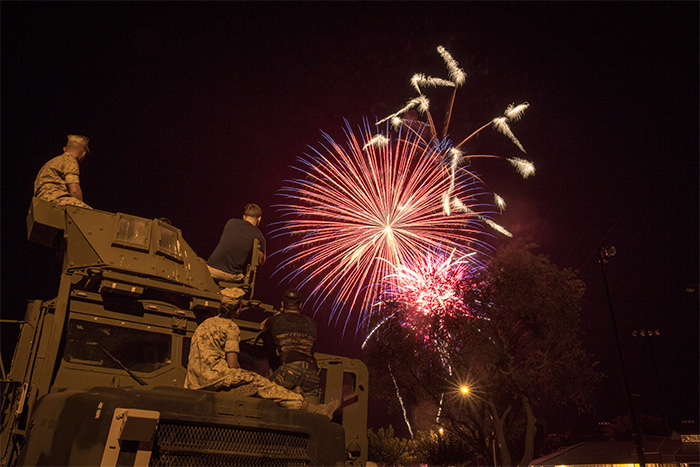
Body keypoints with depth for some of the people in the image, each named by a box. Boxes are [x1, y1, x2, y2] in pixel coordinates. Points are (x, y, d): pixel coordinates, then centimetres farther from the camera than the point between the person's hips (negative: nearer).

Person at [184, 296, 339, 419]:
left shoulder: (204, 323, 25)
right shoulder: (231, 326, -1)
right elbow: (232, 364, -9)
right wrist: (242, 376, 12)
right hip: (214, 374, -9)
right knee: (261, 384, -10)